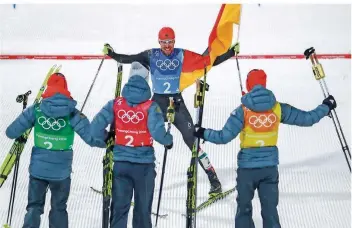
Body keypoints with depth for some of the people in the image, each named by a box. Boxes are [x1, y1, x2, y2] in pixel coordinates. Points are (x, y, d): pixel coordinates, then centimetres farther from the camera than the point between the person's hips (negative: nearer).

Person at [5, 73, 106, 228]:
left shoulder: (36, 110, -7)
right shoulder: (72, 113, -11)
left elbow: (11, 132, -5)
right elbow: (92, 137, -13)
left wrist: (20, 137, 18)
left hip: (38, 169, 1)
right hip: (61, 171, -1)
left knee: (34, 207, 15)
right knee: (59, 209, 16)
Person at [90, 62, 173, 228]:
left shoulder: (115, 104, -2)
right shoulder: (150, 106, -10)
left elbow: (95, 128, -8)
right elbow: (157, 132, -22)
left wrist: (107, 138, 12)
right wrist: (169, 141, -1)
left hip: (120, 163, 2)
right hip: (144, 164, -2)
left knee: (119, 208, 10)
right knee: (143, 208, 11)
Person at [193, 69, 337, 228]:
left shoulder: (243, 111, -12)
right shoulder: (278, 108, -4)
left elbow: (224, 137, -16)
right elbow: (307, 118, 3)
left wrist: (203, 133, -1)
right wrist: (326, 107, 19)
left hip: (248, 166, -2)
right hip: (270, 166, 2)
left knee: (244, 208, 13)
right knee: (270, 210, 11)